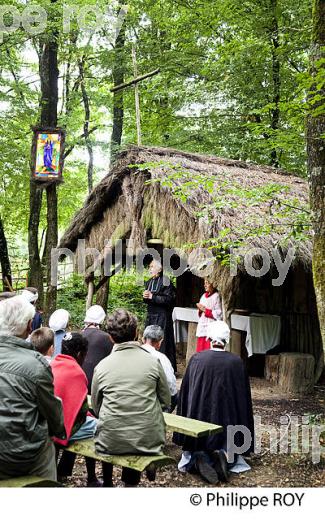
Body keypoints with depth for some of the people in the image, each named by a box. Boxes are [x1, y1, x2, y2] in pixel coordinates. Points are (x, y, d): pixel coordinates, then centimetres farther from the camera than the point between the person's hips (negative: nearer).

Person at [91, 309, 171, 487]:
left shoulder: (102, 366, -3)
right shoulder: (153, 362, -5)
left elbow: (96, 408, 6)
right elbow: (166, 401, 4)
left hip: (111, 443, 0)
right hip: (148, 441, 0)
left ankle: (107, 483, 39)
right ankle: (130, 483, 34)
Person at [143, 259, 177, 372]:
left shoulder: (165, 281, -9)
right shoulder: (149, 282, 15)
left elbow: (168, 299, -16)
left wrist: (152, 296, -16)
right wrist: (145, 297, -2)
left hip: (162, 316, -8)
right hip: (151, 315, 8)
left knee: (162, 341, -6)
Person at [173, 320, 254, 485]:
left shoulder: (196, 359, -4)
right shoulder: (236, 362, -5)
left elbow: (184, 392, 3)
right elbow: (244, 396, 2)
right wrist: (244, 426, 14)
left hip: (198, 417, 1)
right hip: (227, 419, 0)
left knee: (195, 449, 18)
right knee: (228, 445, 21)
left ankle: (198, 457, -15)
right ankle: (223, 454, -13)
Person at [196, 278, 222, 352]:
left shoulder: (216, 296, -8)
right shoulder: (204, 296, 14)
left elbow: (219, 314, -15)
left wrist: (205, 310, -12)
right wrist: (200, 310, 0)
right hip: (202, 328, 7)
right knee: (200, 352, 6)